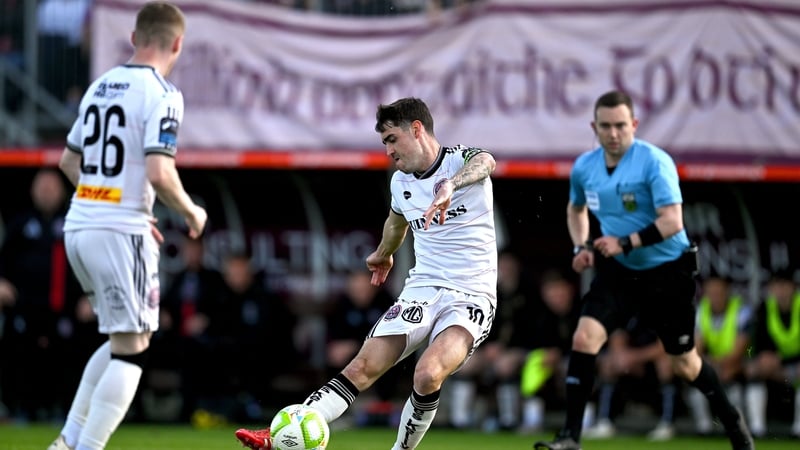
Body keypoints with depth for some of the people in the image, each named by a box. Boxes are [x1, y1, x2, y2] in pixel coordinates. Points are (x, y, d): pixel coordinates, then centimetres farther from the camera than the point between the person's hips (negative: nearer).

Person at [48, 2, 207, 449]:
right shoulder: (161, 94, -10)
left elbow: (69, 161, 23)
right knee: (131, 347, -2)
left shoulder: (100, 86, 14)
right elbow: (159, 173, -20)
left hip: (79, 226, 8)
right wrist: (191, 212, -2)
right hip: (121, 232, -8)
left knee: (124, 339, 20)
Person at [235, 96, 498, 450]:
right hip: (421, 290, 5)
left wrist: (450, 185, -59)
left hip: (471, 299, -5)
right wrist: (383, 254, 53)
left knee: (428, 375, -29)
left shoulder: (460, 160, -10)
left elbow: (484, 162, -37)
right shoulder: (400, 182, 10)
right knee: (363, 366, -11)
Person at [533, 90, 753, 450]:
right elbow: (576, 209, 20)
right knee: (585, 337, -18)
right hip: (617, 272, 4)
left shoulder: (654, 161, -19)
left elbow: (672, 221, -26)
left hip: (667, 272, -4)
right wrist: (581, 247, 3)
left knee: (684, 364, 8)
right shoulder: (584, 167, -2)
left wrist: (626, 243, -31)